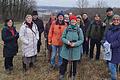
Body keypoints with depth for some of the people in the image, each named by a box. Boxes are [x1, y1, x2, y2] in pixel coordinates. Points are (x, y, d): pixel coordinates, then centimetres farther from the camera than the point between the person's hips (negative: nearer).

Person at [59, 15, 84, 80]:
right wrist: (67, 41, -18)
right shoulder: (67, 29, -1)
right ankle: (61, 75, 25)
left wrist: (75, 44, -19)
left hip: (75, 50, -1)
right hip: (66, 49, 1)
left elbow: (81, 40, -4)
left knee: (74, 63, 11)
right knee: (64, 62, 9)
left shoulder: (79, 30, -5)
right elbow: (63, 37, 1)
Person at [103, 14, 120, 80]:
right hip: (109, 50, 6)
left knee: (111, 65, -10)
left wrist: (111, 45, -22)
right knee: (109, 64, 15)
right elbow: (105, 37, 11)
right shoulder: (110, 29, 10)